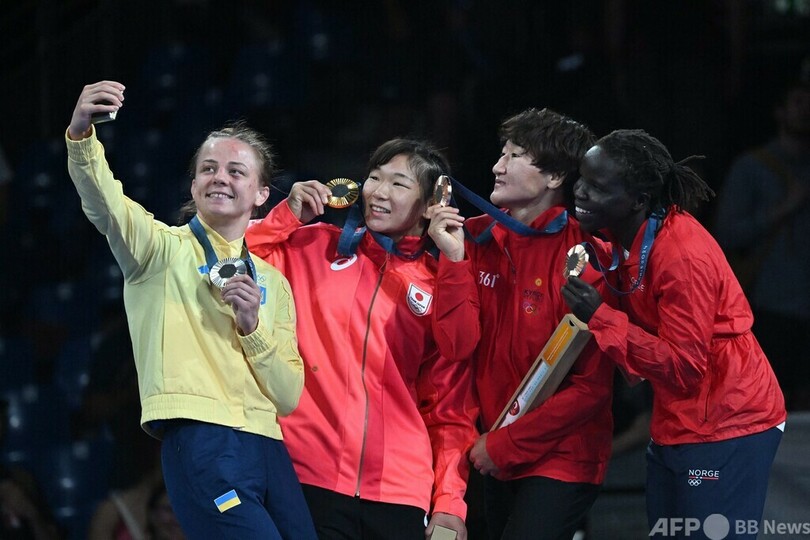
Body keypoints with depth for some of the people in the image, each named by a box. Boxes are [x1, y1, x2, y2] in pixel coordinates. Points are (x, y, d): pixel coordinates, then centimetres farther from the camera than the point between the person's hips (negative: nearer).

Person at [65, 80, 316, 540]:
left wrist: (252, 326, -3)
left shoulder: (273, 283, 21)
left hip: (266, 447, 6)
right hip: (200, 439, -6)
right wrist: (82, 135, -32)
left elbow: (289, 397, 13)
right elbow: (105, 203, -13)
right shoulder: (167, 248, 9)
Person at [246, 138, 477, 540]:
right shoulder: (313, 246, 9)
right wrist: (287, 215, -3)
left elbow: (450, 406, 6)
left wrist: (450, 501, -2)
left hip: (399, 492, 1)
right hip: (309, 478, -1)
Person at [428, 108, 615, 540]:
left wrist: (505, 444, -11)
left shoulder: (584, 256, -15)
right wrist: (454, 257, -17)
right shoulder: (477, 238, 1)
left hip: (562, 459, -6)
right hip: (495, 455, 6)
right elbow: (458, 343, -8)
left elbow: (592, 387, -15)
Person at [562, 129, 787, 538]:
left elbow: (684, 366, -24)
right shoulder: (636, 234, 4)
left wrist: (599, 319, -26)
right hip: (678, 424, 10)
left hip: (724, 429, -10)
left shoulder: (683, 257, -24)